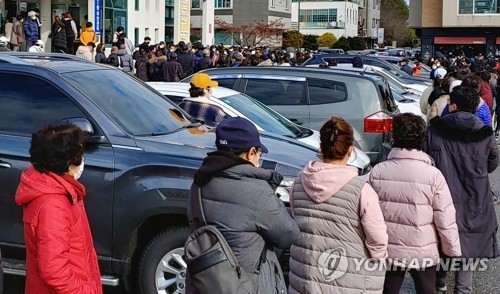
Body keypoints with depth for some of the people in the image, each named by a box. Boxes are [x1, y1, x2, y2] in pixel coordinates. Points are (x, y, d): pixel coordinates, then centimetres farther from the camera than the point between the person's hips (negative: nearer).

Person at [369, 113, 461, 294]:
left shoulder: (378, 171, -11)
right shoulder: (433, 175, -17)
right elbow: (446, 220, -13)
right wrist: (453, 250, 2)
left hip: (387, 251, 2)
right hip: (423, 253, -1)